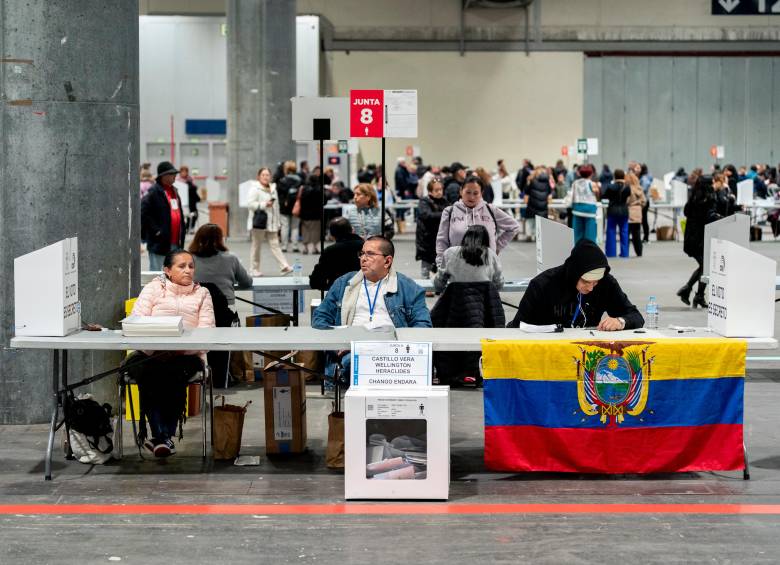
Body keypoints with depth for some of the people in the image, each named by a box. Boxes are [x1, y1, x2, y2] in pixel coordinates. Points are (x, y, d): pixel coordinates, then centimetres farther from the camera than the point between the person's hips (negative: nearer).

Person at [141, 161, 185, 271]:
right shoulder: (154, 192, -11)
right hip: (159, 242, -8)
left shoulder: (174, 191, 16)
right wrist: (155, 230, -17)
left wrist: (181, 238, 14)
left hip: (175, 242, 8)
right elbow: (143, 213, -17)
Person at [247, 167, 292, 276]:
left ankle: (284, 266, -7)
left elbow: (276, 206, 21)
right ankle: (255, 270, 9)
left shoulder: (273, 189, 15)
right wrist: (264, 205, -23)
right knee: (256, 245, 3)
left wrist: (278, 222, 18)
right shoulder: (255, 189, -7)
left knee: (275, 244, 1)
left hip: (271, 222, 6)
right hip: (259, 222, -6)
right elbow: (250, 203, -18)